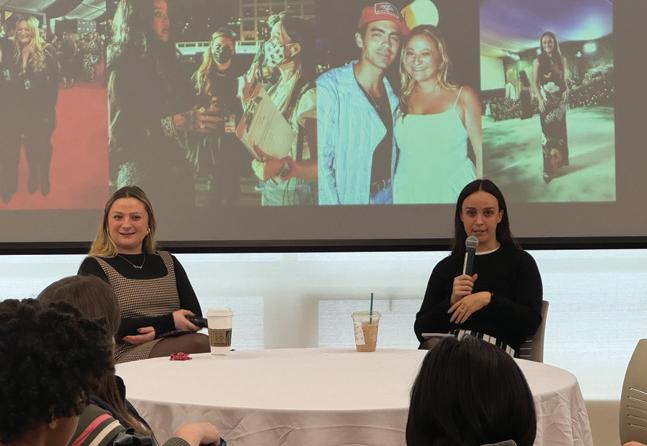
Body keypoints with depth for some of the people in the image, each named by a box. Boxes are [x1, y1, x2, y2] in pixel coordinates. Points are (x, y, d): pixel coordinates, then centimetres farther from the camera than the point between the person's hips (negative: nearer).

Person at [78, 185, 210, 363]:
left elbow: (195, 317, 12)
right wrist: (169, 322, -10)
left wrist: (157, 332, -9)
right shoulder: (94, 267, 8)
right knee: (200, 345, -35)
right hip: (127, 353, -5)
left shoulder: (168, 262, 23)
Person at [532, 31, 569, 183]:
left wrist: (566, 90, -4)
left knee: (560, 131, 10)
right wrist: (540, 99, -15)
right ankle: (549, 168, -4)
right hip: (546, 100, -4)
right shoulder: (538, 61, -4)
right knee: (548, 132, -5)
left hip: (560, 99, 4)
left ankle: (560, 160, 21)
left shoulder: (561, 59, 6)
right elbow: (535, 82, -5)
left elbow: (565, 79, 12)